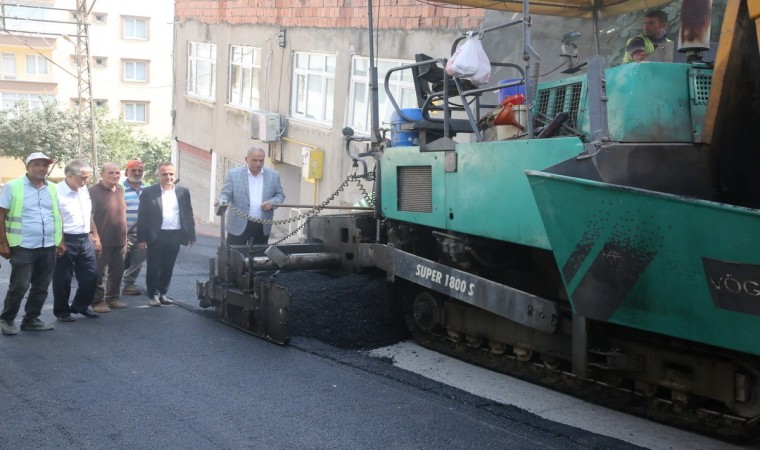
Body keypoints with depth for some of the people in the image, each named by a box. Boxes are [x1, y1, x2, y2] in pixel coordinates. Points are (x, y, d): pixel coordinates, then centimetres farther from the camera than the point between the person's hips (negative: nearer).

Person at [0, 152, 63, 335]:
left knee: (41, 287, 9)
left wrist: (61, 241, 12)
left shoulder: (52, 188, 9)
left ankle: (31, 319, 22)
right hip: (23, 247, -5)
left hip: (48, 247, 5)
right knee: (19, 286, -2)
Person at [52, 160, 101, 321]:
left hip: (84, 239, 7)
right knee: (63, 279, 5)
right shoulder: (57, 192, -15)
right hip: (66, 241, -7)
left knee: (91, 274, 11)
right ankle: (62, 311, 20)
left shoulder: (84, 190, 9)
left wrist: (93, 236, 19)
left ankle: (80, 306, 29)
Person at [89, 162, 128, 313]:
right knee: (99, 274, 0)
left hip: (120, 240, 7)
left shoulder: (119, 189, 11)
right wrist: (95, 236, -19)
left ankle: (112, 298, 23)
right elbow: (89, 216, -13)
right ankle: (98, 301, 8)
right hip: (102, 241, -7)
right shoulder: (94, 191, -10)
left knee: (117, 272, 12)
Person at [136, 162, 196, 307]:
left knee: (168, 268, 11)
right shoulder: (148, 192, -3)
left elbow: (188, 214, 10)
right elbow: (142, 217, -2)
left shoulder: (183, 192, 5)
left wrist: (191, 235, 6)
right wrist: (141, 238, -7)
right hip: (156, 236, -2)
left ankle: (162, 294, 23)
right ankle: (153, 295, 17)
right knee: (153, 267, 4)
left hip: (175, 236, 3)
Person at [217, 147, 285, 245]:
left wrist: (272, 203, -10)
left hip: (263, 226, 2)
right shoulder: (234, 174, -1)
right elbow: (226, 194, 0)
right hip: (239, 225, -2)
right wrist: (222, 202, -22)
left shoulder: (273, 175, 4)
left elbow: (280, 195, 11)